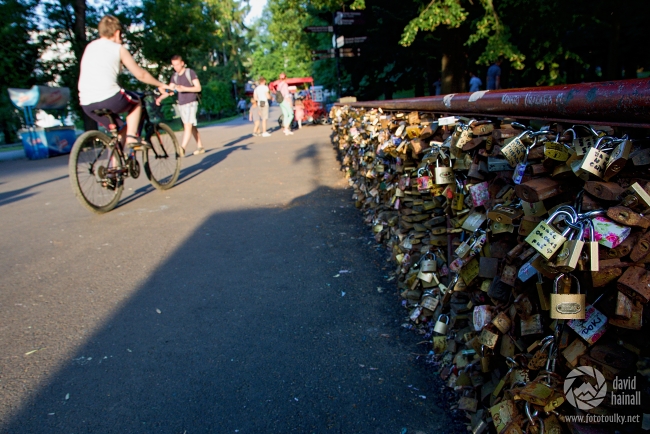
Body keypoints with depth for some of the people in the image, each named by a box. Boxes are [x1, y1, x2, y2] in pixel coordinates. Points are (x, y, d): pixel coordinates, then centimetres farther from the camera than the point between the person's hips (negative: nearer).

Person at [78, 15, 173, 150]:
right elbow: (140, 75, 9)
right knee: (136, 101, 25)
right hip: (109, 99, -6)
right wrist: (161, 85, 23)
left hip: (86, 104, 6)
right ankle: (132, 137, 8)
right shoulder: (118, 48, 6)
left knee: (120, 129, 25)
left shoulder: (89, 47, 21)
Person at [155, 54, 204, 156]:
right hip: (181, 104, 6)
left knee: (188, 126, -16)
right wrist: (160, 98, -4)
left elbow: (198, 88, -8)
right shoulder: (175, 76, 13)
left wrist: (185, 88, -20)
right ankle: (200, 146, 18)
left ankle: (183, 148, -23)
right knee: (192, 127, 10)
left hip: (191, 103, -6)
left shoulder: (190, 73, -2)